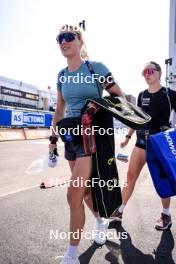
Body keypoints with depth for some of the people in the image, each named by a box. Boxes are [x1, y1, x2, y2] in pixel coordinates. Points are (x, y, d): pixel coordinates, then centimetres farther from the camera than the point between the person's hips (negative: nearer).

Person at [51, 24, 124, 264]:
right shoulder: (62, 75, 9)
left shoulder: (96, 68, -6)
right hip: (71, 136, 6)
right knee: (85, 189, 17)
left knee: (74, 193, -10)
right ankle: (102, 221, 46)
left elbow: (120, 97, -2)